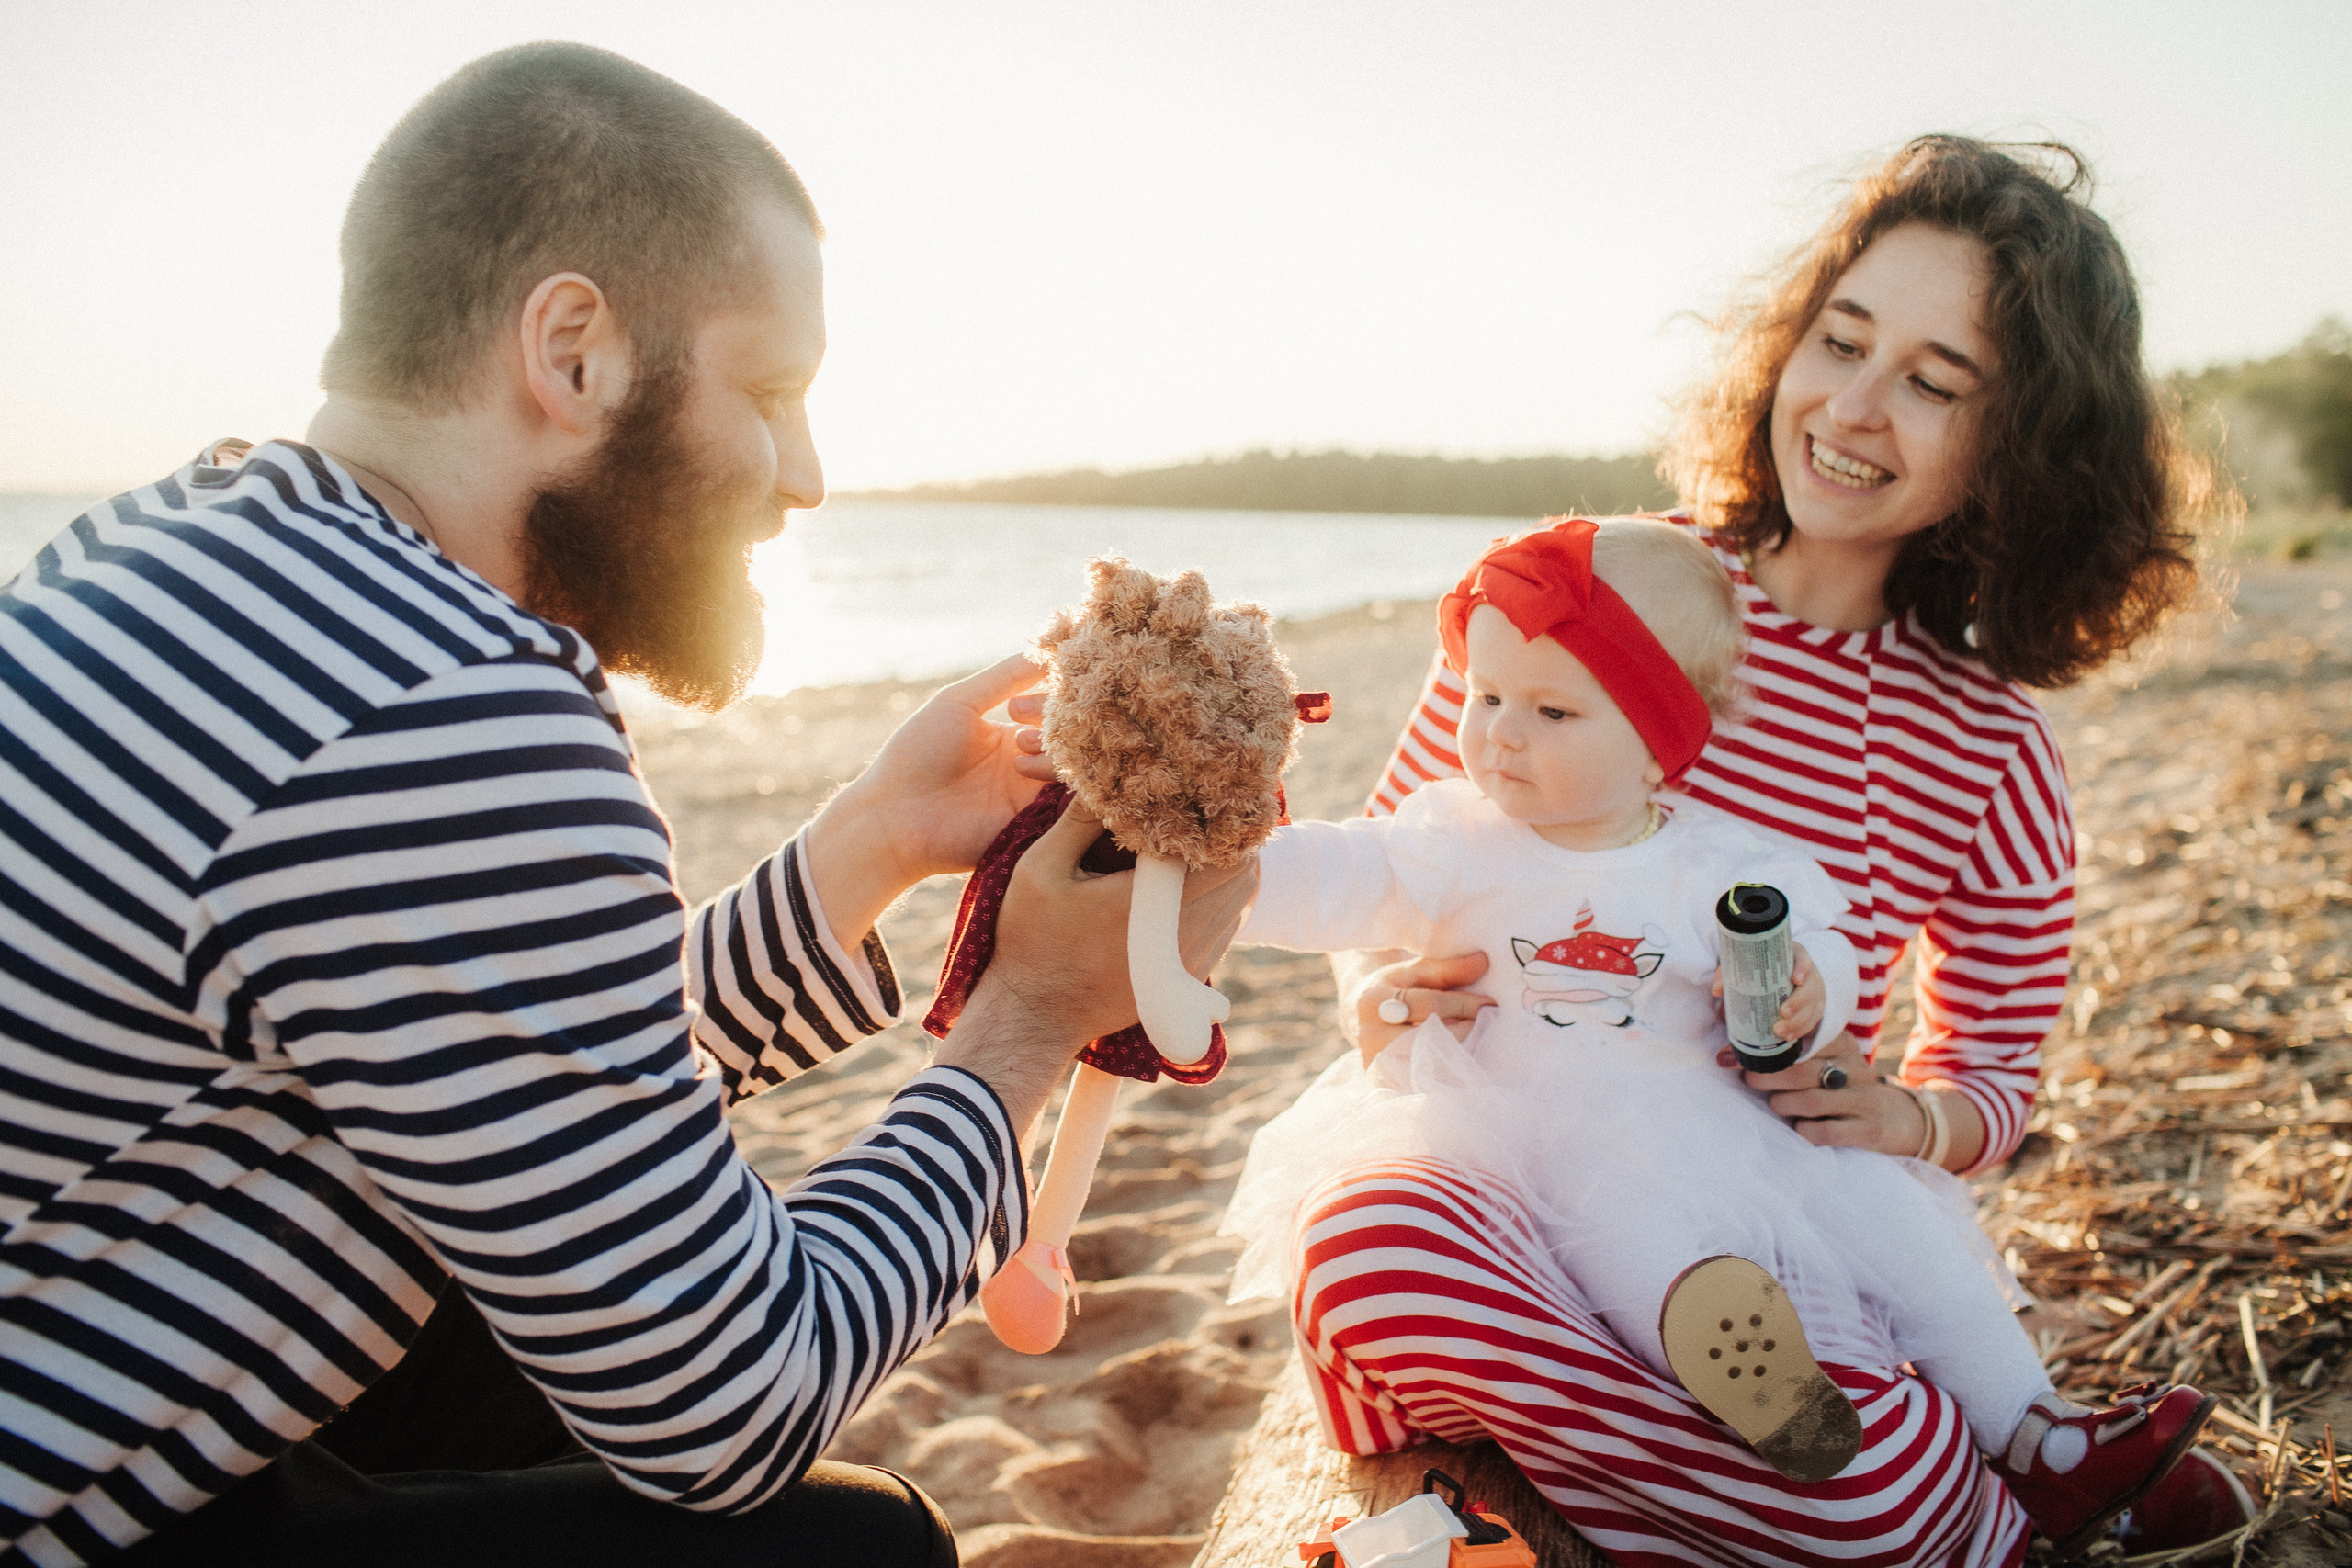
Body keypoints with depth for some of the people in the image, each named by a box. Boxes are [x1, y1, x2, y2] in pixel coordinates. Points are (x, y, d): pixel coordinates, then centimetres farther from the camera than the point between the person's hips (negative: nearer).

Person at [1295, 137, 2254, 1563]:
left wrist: (1912, 1119, -9)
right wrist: (1377, 988, -13)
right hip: (1494, 1169, 1)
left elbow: (1998, 1069, 14)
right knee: (1375, 1242, -39)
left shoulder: (1993, 758, 1)